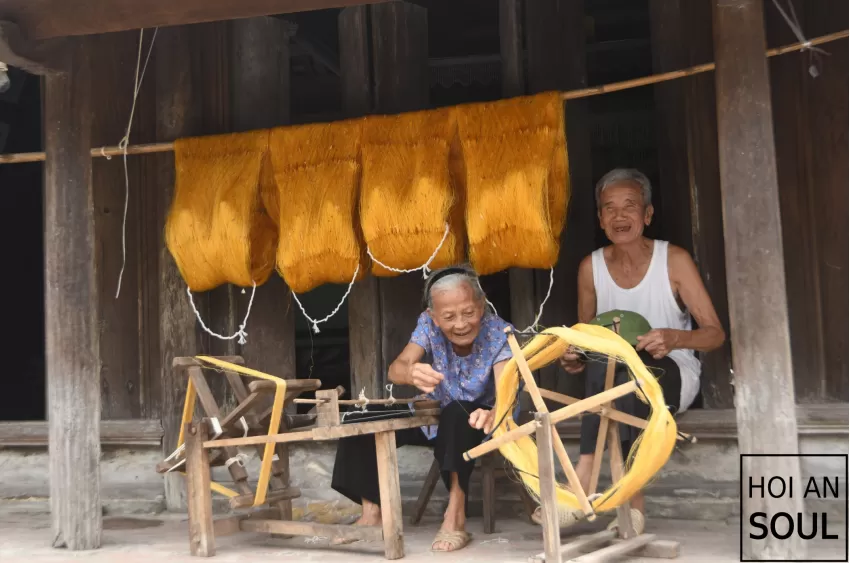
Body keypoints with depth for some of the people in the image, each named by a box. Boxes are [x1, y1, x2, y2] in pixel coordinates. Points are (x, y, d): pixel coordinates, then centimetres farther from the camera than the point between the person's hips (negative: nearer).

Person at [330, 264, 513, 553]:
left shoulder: (500, 334, -24)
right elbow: (396, 369, -27)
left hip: (472, 420, -4)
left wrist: (493, 414, -63)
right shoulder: (428, 324, -15)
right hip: (434, 415, 4)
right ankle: (372, 512, -5)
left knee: (455, 415, -38)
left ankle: (456, 515, -33)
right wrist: (412, 373, -53)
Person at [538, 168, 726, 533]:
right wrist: (574, 359, -11)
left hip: (674, 376, -3)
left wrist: (675, 338, -29)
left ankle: (584, 480, -36)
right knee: (601, 357, -34)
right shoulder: (591, 267, 2)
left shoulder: (674, 260, -7)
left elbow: (716, 334, -7)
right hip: (621, 381, 3)